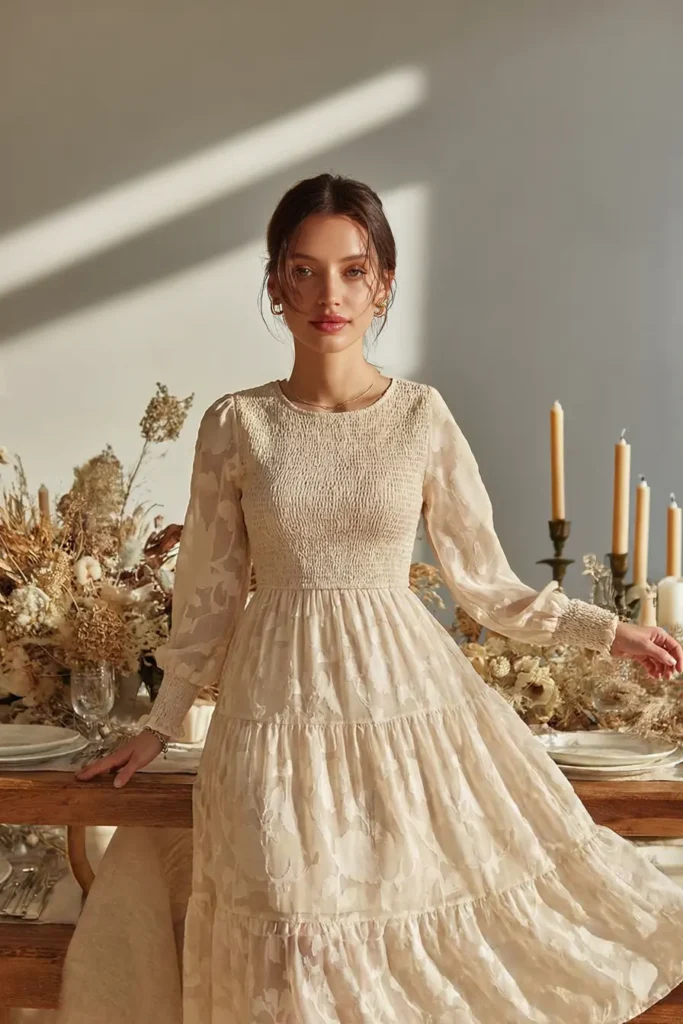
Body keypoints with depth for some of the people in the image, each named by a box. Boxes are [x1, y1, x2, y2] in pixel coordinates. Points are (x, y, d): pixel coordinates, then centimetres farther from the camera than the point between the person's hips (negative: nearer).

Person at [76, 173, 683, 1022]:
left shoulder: (423, 418, -1)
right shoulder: (237, 424, -2)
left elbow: (484, 583, 6)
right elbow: (208, 593, 7)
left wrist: (608, 632, 3)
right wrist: (161, 725, 12)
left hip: (407, 694, 1)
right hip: (281, 704, 0)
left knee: (439, 908, 1)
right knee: (301, 943, -1)